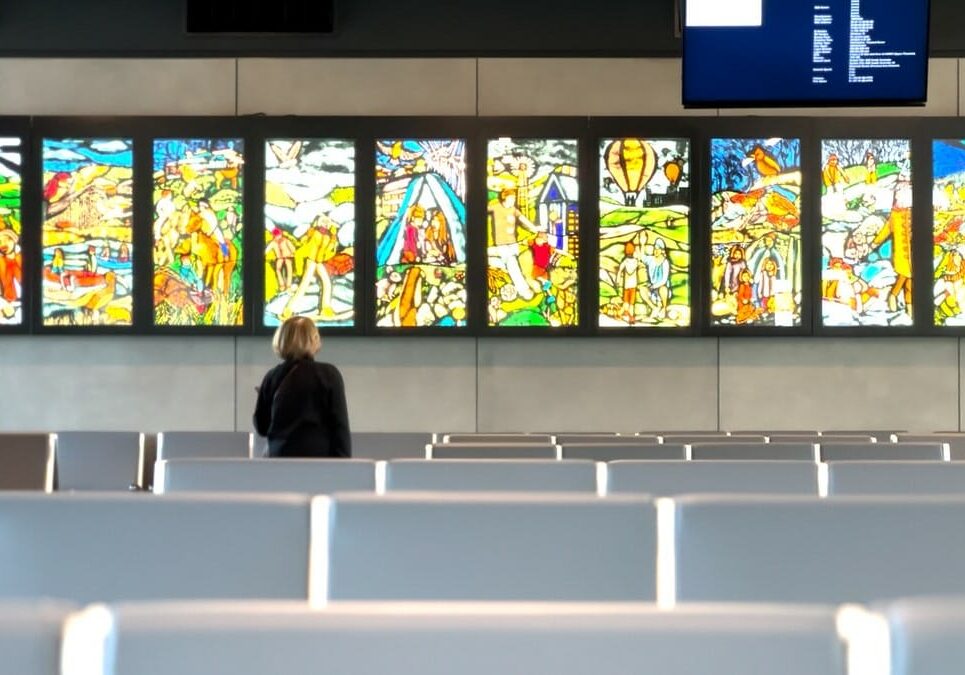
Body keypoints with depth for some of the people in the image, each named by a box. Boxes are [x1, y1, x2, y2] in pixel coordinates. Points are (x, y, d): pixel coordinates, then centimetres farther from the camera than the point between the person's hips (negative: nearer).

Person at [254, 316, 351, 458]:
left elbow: (261, 426, 11)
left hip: (280, 458, 3)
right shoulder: (328, 374, -3)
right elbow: (340, 425, -5)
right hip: (318, 457, -3)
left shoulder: (272, 377, 5)